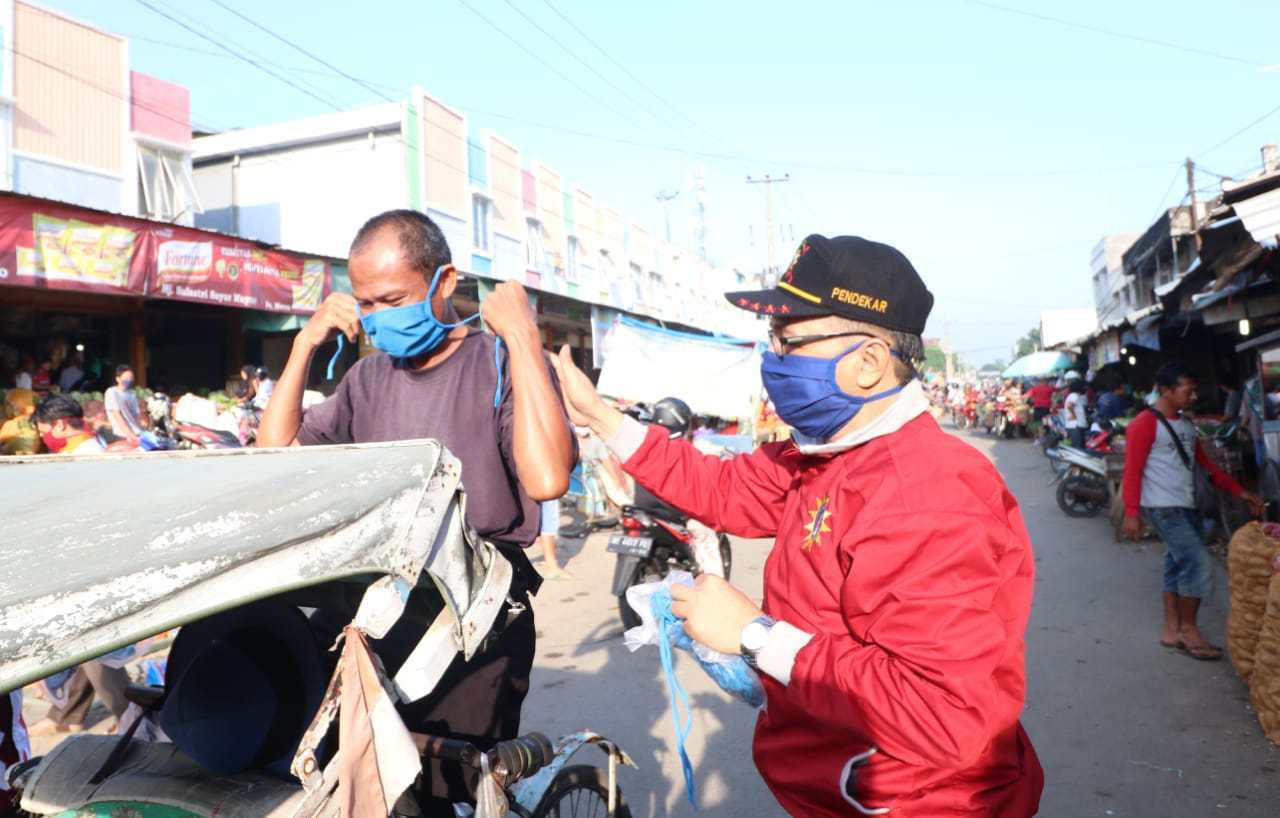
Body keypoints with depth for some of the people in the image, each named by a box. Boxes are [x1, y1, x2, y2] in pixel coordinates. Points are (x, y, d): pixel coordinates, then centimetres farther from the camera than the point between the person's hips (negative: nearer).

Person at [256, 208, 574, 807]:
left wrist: (523, 336, -24)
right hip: (378, 613, 6)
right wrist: (307, 344, 1)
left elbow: (546, 480, -29)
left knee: (441, 793, 3)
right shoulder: (368, 377, 8)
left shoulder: (500, 366, -12)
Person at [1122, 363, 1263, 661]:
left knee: (1178, 568, 11)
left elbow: (1206, 464, 20)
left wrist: (1240, 492, 14)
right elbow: (1132, 471, -15)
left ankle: (1172, 631, 20)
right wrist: (1132, 513, -19)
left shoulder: (1186, 425, 16)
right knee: (1199, 565, -10)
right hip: (1164, 508, -9)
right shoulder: (1145, 424, -11)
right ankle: (1188, 629, 5)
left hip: (1186, 507, 9)